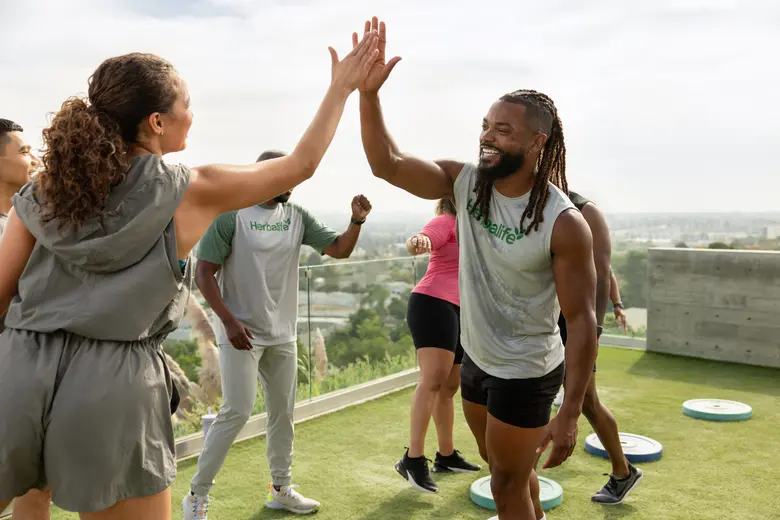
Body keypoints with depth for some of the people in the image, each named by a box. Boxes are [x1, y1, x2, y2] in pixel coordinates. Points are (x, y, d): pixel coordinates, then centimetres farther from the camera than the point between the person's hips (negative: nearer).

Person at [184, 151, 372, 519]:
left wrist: (357, 221, -17)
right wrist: (229, 321, -20)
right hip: (241, 333, -6)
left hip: (282, 335, 6)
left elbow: (339, 249, 2)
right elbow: (204, 273, -12)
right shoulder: (231, 214, -12)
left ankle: (280, 489, 29)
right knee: (237, 412, -9)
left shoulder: (296, 217, 3)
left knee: (283, 412, 13)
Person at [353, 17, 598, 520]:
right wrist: (368, 93, -31)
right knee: (507, 470, 27)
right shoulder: (465, 183, -8)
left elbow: (582, 319, -20)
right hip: (476, 360, 6)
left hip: (526, 374, -6)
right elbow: (387, 163, -16)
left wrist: (570, 413, -20)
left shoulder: (564, 224, -24)